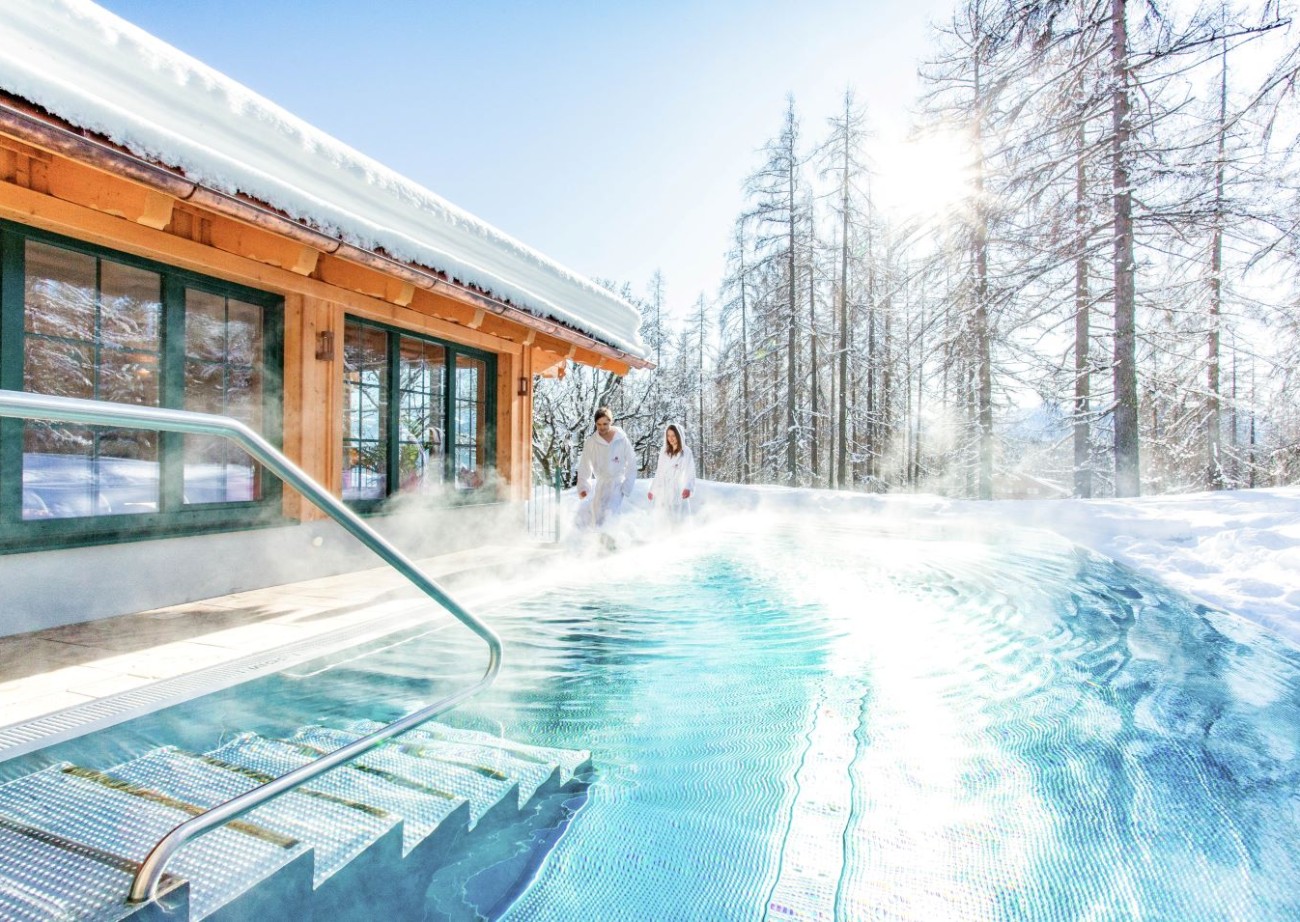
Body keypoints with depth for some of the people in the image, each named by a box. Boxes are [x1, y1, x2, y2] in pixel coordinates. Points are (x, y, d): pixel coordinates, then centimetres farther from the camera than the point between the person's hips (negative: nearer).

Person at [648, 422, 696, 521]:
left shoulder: (686, 452, -1)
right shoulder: (664, 451, 14)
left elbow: (690, 472, -9)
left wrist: (688, 487, -26)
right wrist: (652, 490, 17)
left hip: (678, 492, -4)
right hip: (662, 492, 4)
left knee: (677, 516, -8)